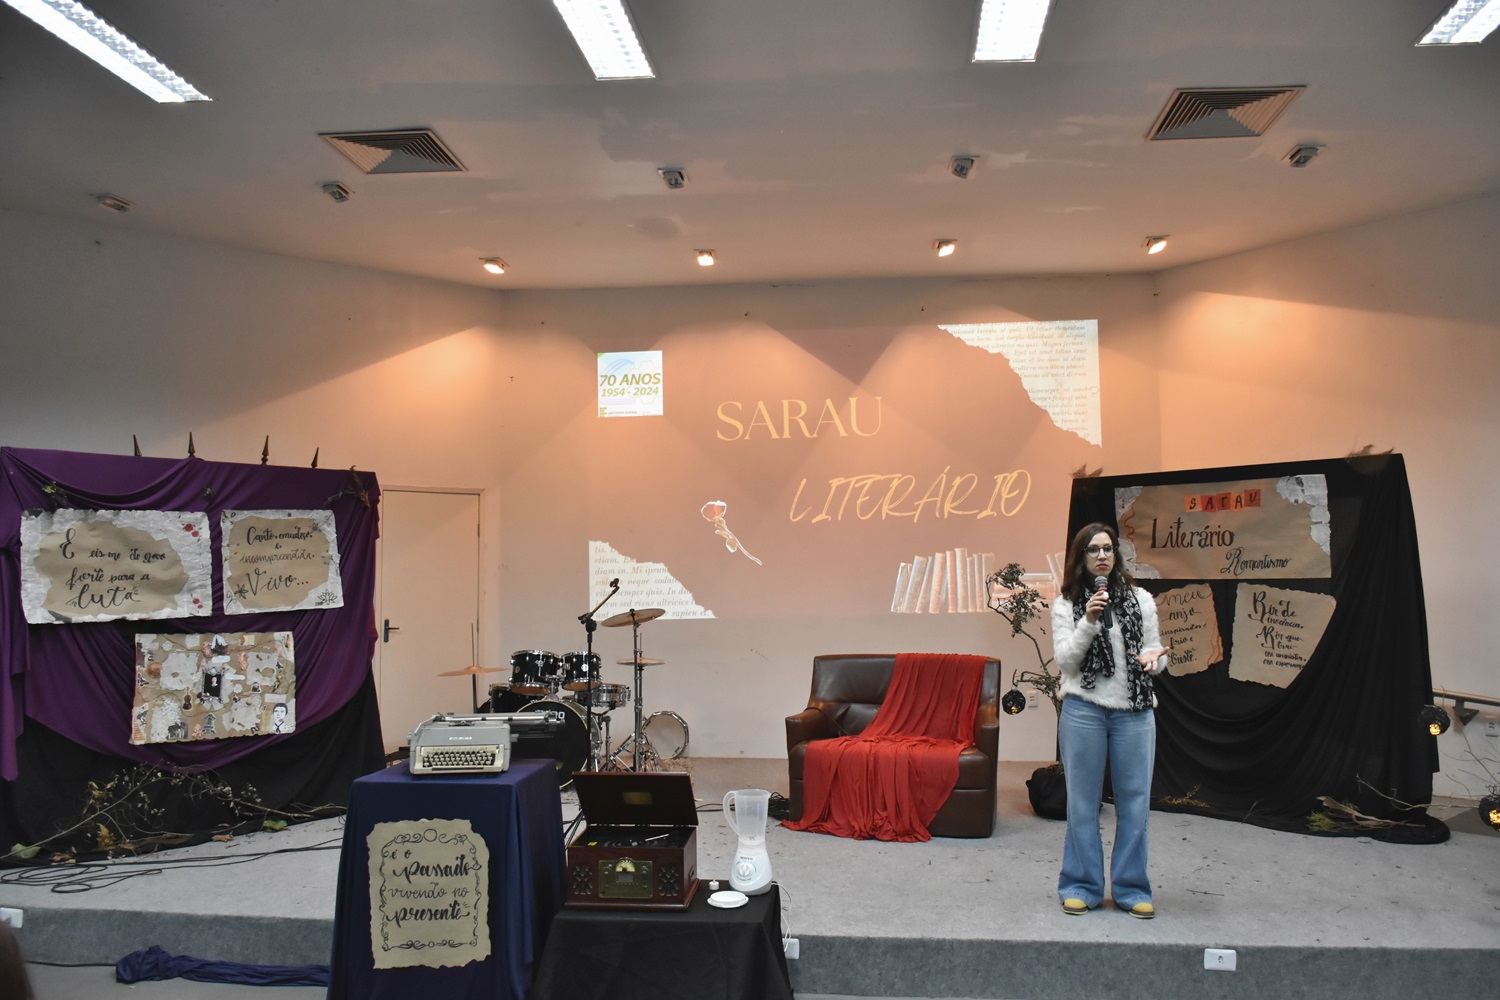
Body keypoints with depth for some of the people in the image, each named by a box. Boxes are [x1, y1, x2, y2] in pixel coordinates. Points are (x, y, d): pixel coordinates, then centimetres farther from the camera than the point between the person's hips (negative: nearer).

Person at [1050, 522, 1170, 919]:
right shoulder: (1066, 604, 2)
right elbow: (1065, 661, -6)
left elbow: (1156, 650, 13)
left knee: (1135, 802, 6)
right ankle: (1082, 886, 18)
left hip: (1135, 712, 2)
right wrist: (1088, 621, -19)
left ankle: (1131, 889, 19)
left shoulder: (1140, 599, 8)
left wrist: (1154, 659, -11)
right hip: (1084, 711, -2)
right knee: (1083, 802, 6)